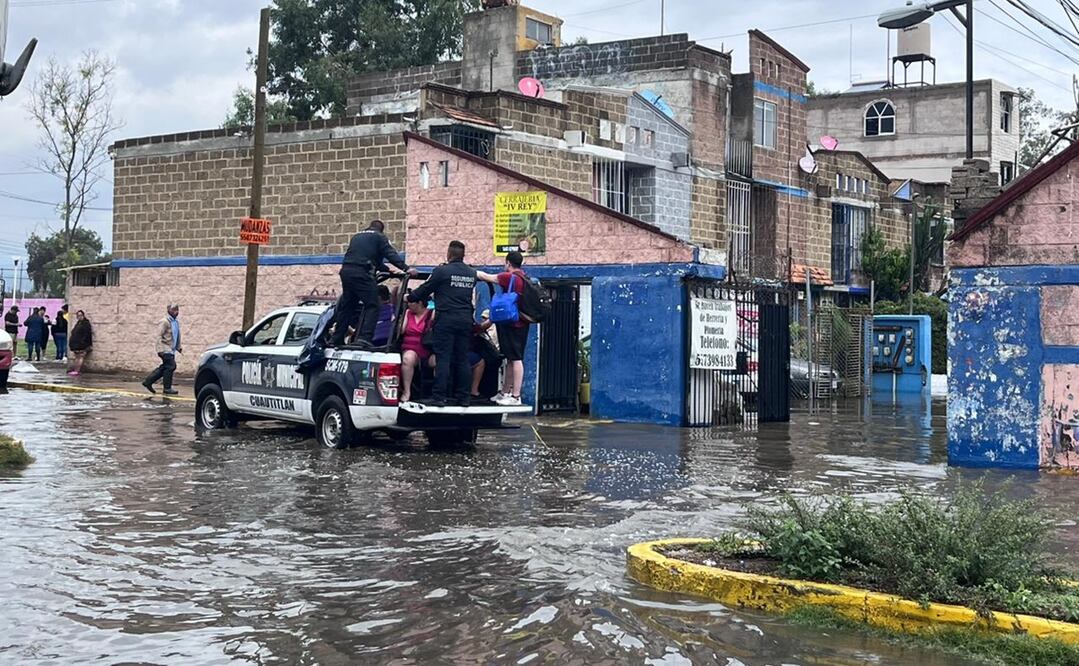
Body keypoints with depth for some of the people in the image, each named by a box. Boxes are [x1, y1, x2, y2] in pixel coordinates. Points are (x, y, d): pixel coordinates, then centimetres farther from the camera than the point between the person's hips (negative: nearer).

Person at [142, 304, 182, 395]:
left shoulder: (176, 322, 16)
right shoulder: (164, 322, -12)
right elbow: (158, 336, -17)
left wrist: (179, 347, 22)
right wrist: (161, 349, -23)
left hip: (171, 349, 9)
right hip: (165, 349, -9)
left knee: (165, 367, 10)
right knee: (170, 366, -10)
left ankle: (148, 381, 19)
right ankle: (167, 388, -3)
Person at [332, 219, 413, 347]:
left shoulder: (357, 237, 29)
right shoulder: (379, 237, 10)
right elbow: (391, 254, -2)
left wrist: (386, 266, 40)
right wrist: (406, 268, -6)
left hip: (346, 271, 7)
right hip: (362, 273, -7)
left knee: (346, 307, 14)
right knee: (372, 306, -6)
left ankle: (337, 340, 18)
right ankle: (365, 338, -19)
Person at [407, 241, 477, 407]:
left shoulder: (442, 271, -6)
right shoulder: (472, 273, 10)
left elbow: (425, 290, 3)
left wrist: (410, 298, 18)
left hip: (446, 319, -5)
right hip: (466, 320, 5)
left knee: (443, 358, -5)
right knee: (462, 359, 8)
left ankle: (439, 397, -8)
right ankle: (463, 397, 10)